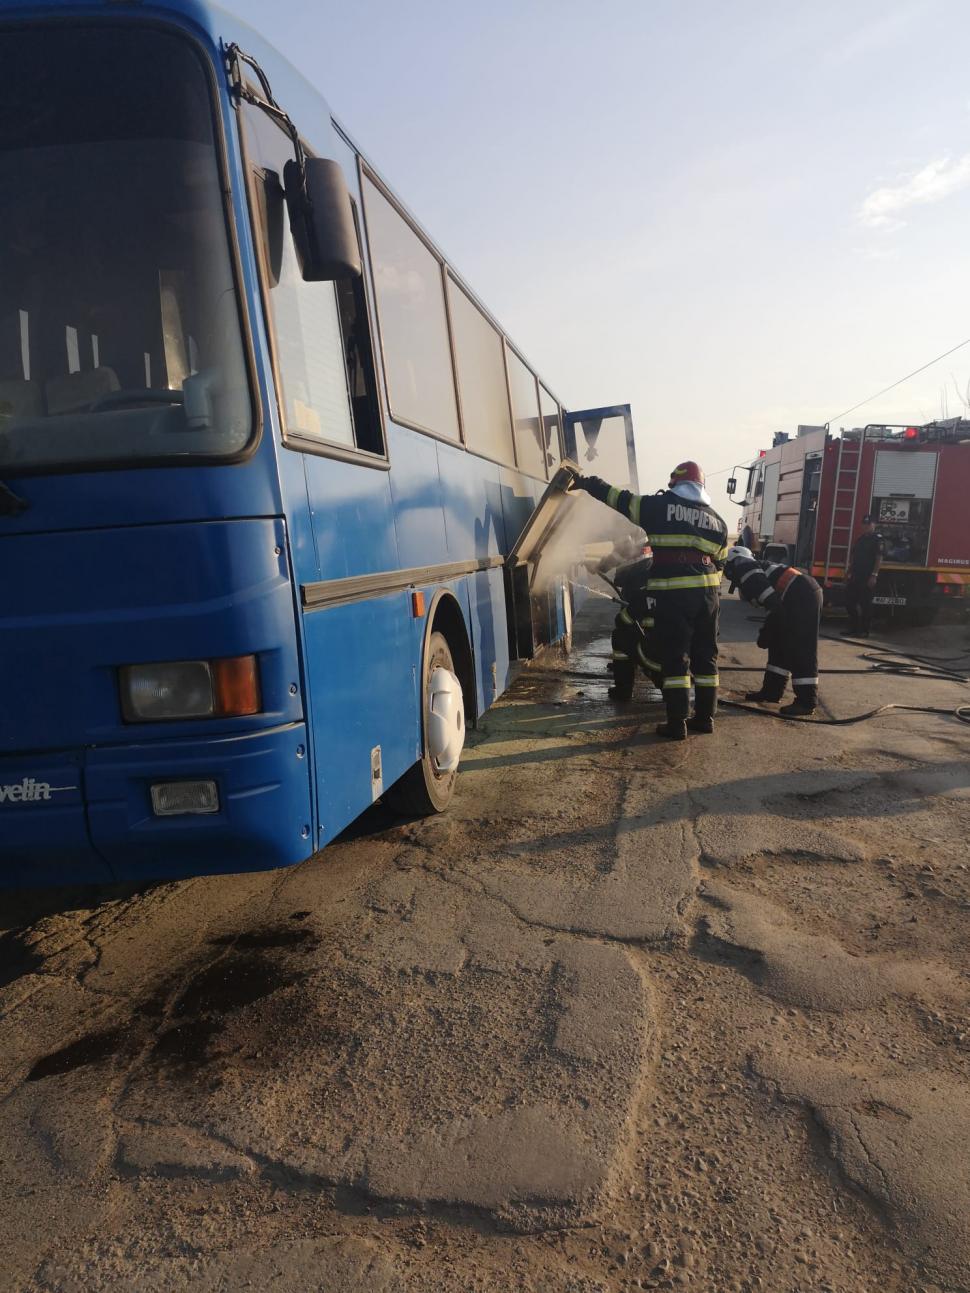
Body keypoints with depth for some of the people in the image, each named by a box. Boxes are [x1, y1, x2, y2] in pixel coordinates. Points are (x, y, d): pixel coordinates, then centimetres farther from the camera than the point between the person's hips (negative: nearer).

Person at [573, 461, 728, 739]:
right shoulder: (717, 520, 16)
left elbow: (617, 498, 7)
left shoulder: (659, 506, 2)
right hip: (707, 591, 5)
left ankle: (677, 723, 1)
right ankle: (705, 717, 20)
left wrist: (584, 483, 18)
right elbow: (720, 563, 18)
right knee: (705, 657, 13)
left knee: (674, 658, -1)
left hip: (673, 593, -5)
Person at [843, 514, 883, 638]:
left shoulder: (878, 539, -6)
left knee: (865, 604, -3)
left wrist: (874, 575, -20)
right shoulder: (860, 539, 17)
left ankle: (864, 630, 3)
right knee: (849, 601, 6)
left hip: (868, 578, -7)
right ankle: (852, 626, 16)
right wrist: (849, 572, 15)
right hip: (856, 577, 7)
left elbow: (879, 558, -13)